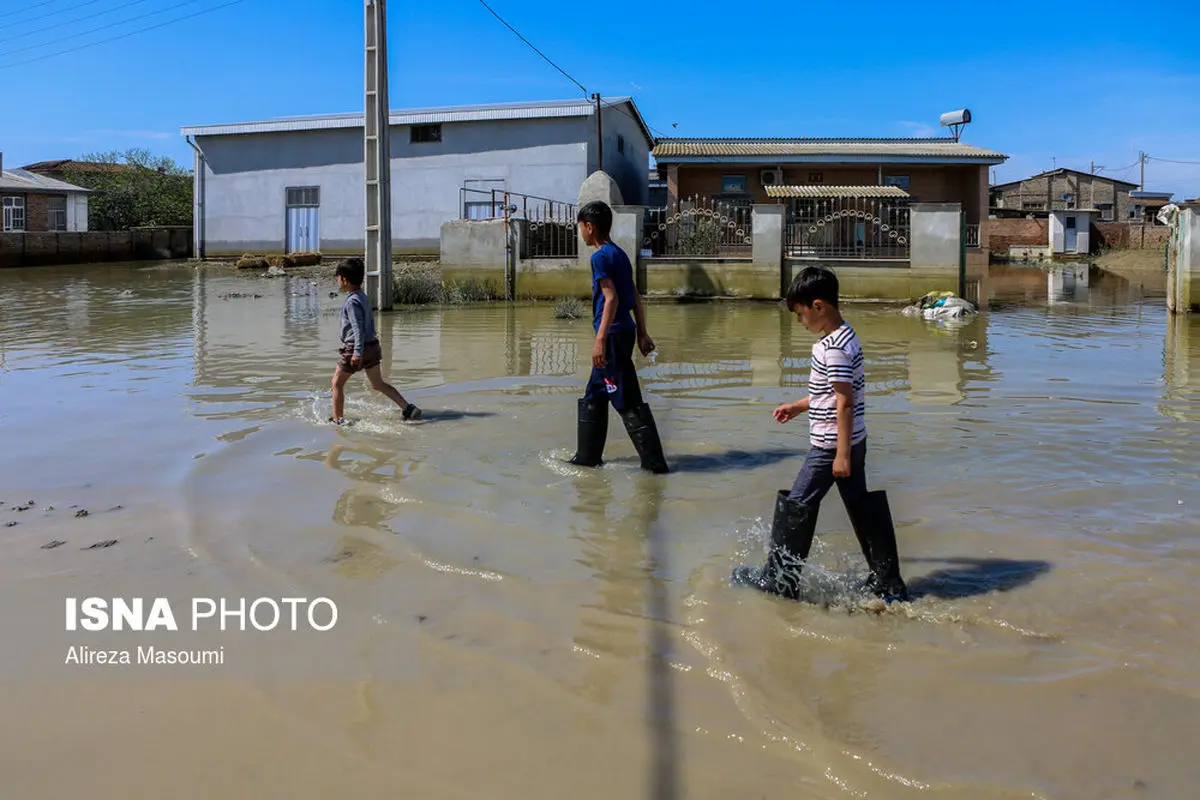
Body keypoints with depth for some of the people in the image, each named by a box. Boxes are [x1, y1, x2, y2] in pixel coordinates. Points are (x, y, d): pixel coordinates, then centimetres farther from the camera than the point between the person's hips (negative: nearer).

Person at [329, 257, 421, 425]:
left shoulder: (352, 301, -18)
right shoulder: (363, 297, 10)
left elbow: (358, 328, -25)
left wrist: (357, 352, -27)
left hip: (355, 349, -9)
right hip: (372, 346, 9)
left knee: (337, 383, 8)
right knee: (378, 384, 13)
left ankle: (337, 420, 14)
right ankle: (408, 408, 3)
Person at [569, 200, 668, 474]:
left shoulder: (601, 257, -12)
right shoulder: (619, 254, 15)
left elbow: (611, 299, -20)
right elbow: (635, 298, 16)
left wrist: (600, 340, -22)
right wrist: (641, 333, 19)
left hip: (613, 335, -10)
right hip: (626, 331, 10)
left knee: (628, 402, -7)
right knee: (593, 398, 17)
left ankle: (655, 462, -5)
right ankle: (588, 456, 24)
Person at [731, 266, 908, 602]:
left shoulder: (833, 348, -21)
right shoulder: (842, 337, 10)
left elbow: (846, 402, -22)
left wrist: (842, 453, -21)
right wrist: (799, 406, 25)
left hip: (830, 445, -10)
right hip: (850, 441, 10)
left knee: (797, 504, 2)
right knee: (861, 508, 13)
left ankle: (780, 578, 13)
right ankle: (887, 583, 19)